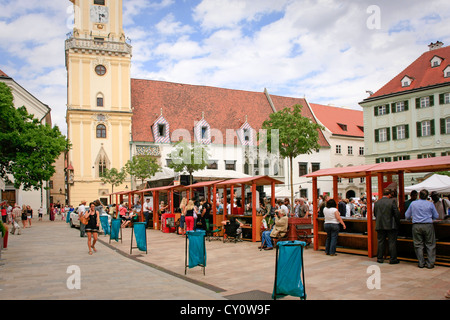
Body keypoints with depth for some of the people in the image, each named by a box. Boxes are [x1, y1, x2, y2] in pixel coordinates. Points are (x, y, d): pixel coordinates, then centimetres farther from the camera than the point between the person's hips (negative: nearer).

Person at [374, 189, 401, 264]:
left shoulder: (376, 202, 3)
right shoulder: (392, 201, -9)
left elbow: (374, 214, 9)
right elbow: (397, 213, -10)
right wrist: (397, 223, 3)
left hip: (380, 226, 4)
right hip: (391, 225, -3)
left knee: (380, 242, 10)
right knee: (392, 242, 4)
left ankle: (380, 258, 15)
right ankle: (392, 259, 8)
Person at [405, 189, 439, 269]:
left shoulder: (413, 204, 3)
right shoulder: (430, 204, -1)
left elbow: (407, 216, 10)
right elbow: (436, 216, 6)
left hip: (416, 226, 1)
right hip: (428, 225, -1)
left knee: (418, 245, 7)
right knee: (430, 245, 7)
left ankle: (421, 263, 9)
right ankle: (430, 263, 6)